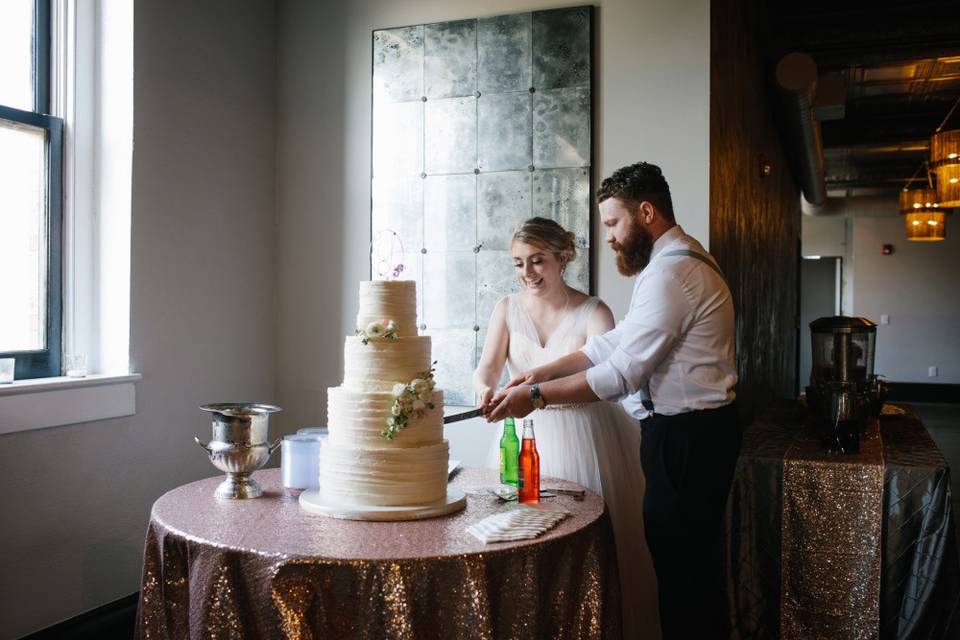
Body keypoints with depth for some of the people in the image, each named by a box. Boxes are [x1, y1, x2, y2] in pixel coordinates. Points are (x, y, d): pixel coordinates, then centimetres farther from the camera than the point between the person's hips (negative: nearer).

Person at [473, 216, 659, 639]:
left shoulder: (593, 312, -7)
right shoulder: (508, 309, 4)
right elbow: (486, 369, -4)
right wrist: (485, 389, -28)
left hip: (583, 438, -3)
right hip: (525, 438, 3)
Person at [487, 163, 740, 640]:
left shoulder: (671, 271, -19)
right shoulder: (677, 261, 15)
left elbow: (622, 373, -23)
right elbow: (616, 341, 13)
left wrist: (537, 396, -16)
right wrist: (544, 372, 6)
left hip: (685, 438, -10)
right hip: (695, 428, 10)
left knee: (679, 567, 0)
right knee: (696, 560, 20)